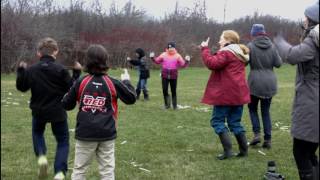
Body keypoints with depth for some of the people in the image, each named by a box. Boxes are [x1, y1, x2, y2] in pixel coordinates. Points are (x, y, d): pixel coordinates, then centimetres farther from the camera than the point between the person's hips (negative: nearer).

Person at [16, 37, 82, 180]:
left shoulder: (31, 70, -5)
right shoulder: (60, 69, -13)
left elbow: (22, 87, 8)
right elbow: (72, 88, -11)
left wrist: (20, 71, 21)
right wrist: (77, 73, 0)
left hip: (38, 111, 2)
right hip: (58, 112, -2)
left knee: (37, 133, 31)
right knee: (63, 141, 12)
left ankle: (41, 156, 4)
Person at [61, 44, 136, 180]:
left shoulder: (80, 82, -4)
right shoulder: (113, 84, -5)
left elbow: (66, 105, 3)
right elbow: (131, 99, 5)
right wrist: (126, 81, 19)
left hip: (85, 134, 0)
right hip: (107, 134, 0)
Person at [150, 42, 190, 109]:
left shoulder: (177, 56, 0)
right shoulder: (164, 55, 5)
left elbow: (183, 65, -4)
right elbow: (157, 61, 16)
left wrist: (187, 61, -21)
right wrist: (152, 58, 2)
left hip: (174, 76, -1)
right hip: (165, 75, 1)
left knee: (173, 91, 5)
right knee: (164, 90, -4)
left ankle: (175, 105, 18)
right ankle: (167, 104, 16)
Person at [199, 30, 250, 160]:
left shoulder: (226, 53, -12)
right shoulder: (239, 53, 18)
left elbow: (212, 63, -24)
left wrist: (205, 49, -14)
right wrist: (212, 52, 11)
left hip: (225, 94, -9)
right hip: (238, 93, 9)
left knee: (217, 121, -1)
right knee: (235, 122, 14)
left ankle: (228, 150, -8)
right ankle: (244, 150, 12)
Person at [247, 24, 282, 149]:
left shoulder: (250, 46, -8)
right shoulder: (271, 46, 1)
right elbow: (278, 63, 2)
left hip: (255, 82, -3)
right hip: (270, 83, 3)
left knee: (253, 108, 16)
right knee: (266, 111, 12)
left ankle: (257, 134, 2)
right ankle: (267, 139, 8)